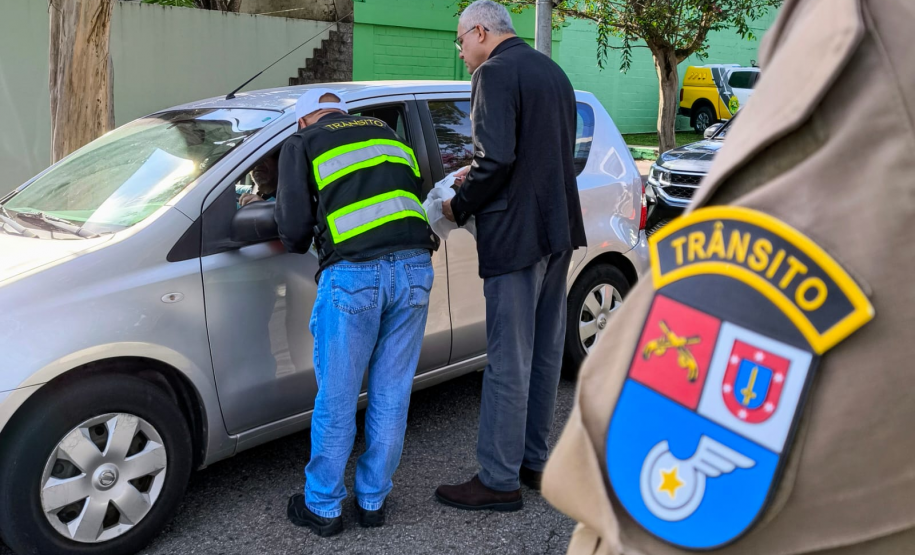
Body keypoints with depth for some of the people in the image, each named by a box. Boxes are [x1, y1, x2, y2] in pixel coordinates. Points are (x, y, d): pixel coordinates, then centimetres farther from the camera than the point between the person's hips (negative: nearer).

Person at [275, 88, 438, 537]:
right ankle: (373, 500, 27)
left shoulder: (301, 144, 12)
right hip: (415, 268, 5)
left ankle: (323, 507, 23)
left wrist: (299, 244, 24)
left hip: (353, 275, -4)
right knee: (391, 395, 13)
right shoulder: (388, 134, 26)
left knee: (336, 399, 8)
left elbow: (294, 225, 3)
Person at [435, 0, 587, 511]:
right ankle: (535, 460, 27)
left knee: (509, 362, -3)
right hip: (559, 230, 9)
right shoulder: (552, 71, 18)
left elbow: (496, 158, -21)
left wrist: (459, 206, -6)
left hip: (515, 235, -9)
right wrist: (477, 177, 20)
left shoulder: (495, 73, -11)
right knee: (546, 353, 15)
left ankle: (500, 480, 7)